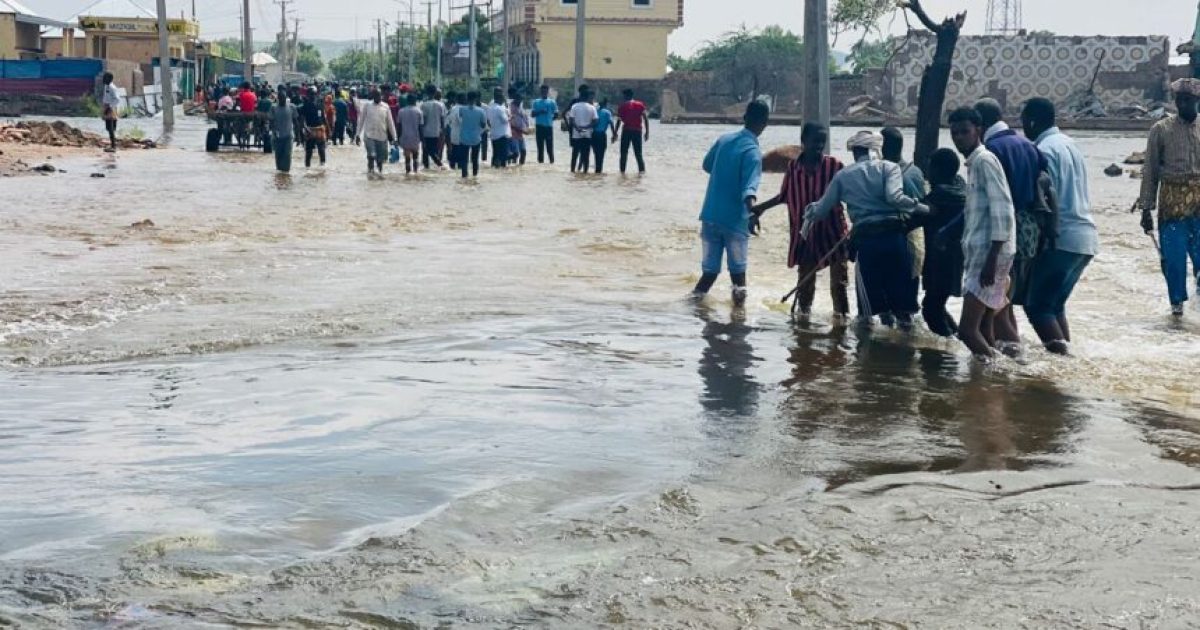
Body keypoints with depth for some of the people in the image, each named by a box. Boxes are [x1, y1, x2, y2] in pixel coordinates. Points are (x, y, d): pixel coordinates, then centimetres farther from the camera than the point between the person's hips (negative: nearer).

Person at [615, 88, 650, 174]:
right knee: (638, 153, 8)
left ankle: (622, 171, -2)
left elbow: (619, 121, -1)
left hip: (626, 131, -2)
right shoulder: (640, 105, 7)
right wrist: (647, 132, 2)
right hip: (638, 131, 2)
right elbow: (646, 119, -1)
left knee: (624, 153, 5)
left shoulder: (622, 106, 2)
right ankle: (642, 170, -4)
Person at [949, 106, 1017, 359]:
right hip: (978, 253, 10)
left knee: (968, 329, -13)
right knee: (984, 329, 11)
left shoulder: (984, 160, -10)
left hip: (989, 254, -10)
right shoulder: (973, 163, 18)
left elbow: (1002, 210, -18)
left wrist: (991, 259, -23)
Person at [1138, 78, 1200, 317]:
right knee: (1174, 256, 1)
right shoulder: (1161, 130, 1)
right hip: (1172, 204, -1)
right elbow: (1150, 172, 3)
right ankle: (1177, 302, 19)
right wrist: (1146, 208, 0)